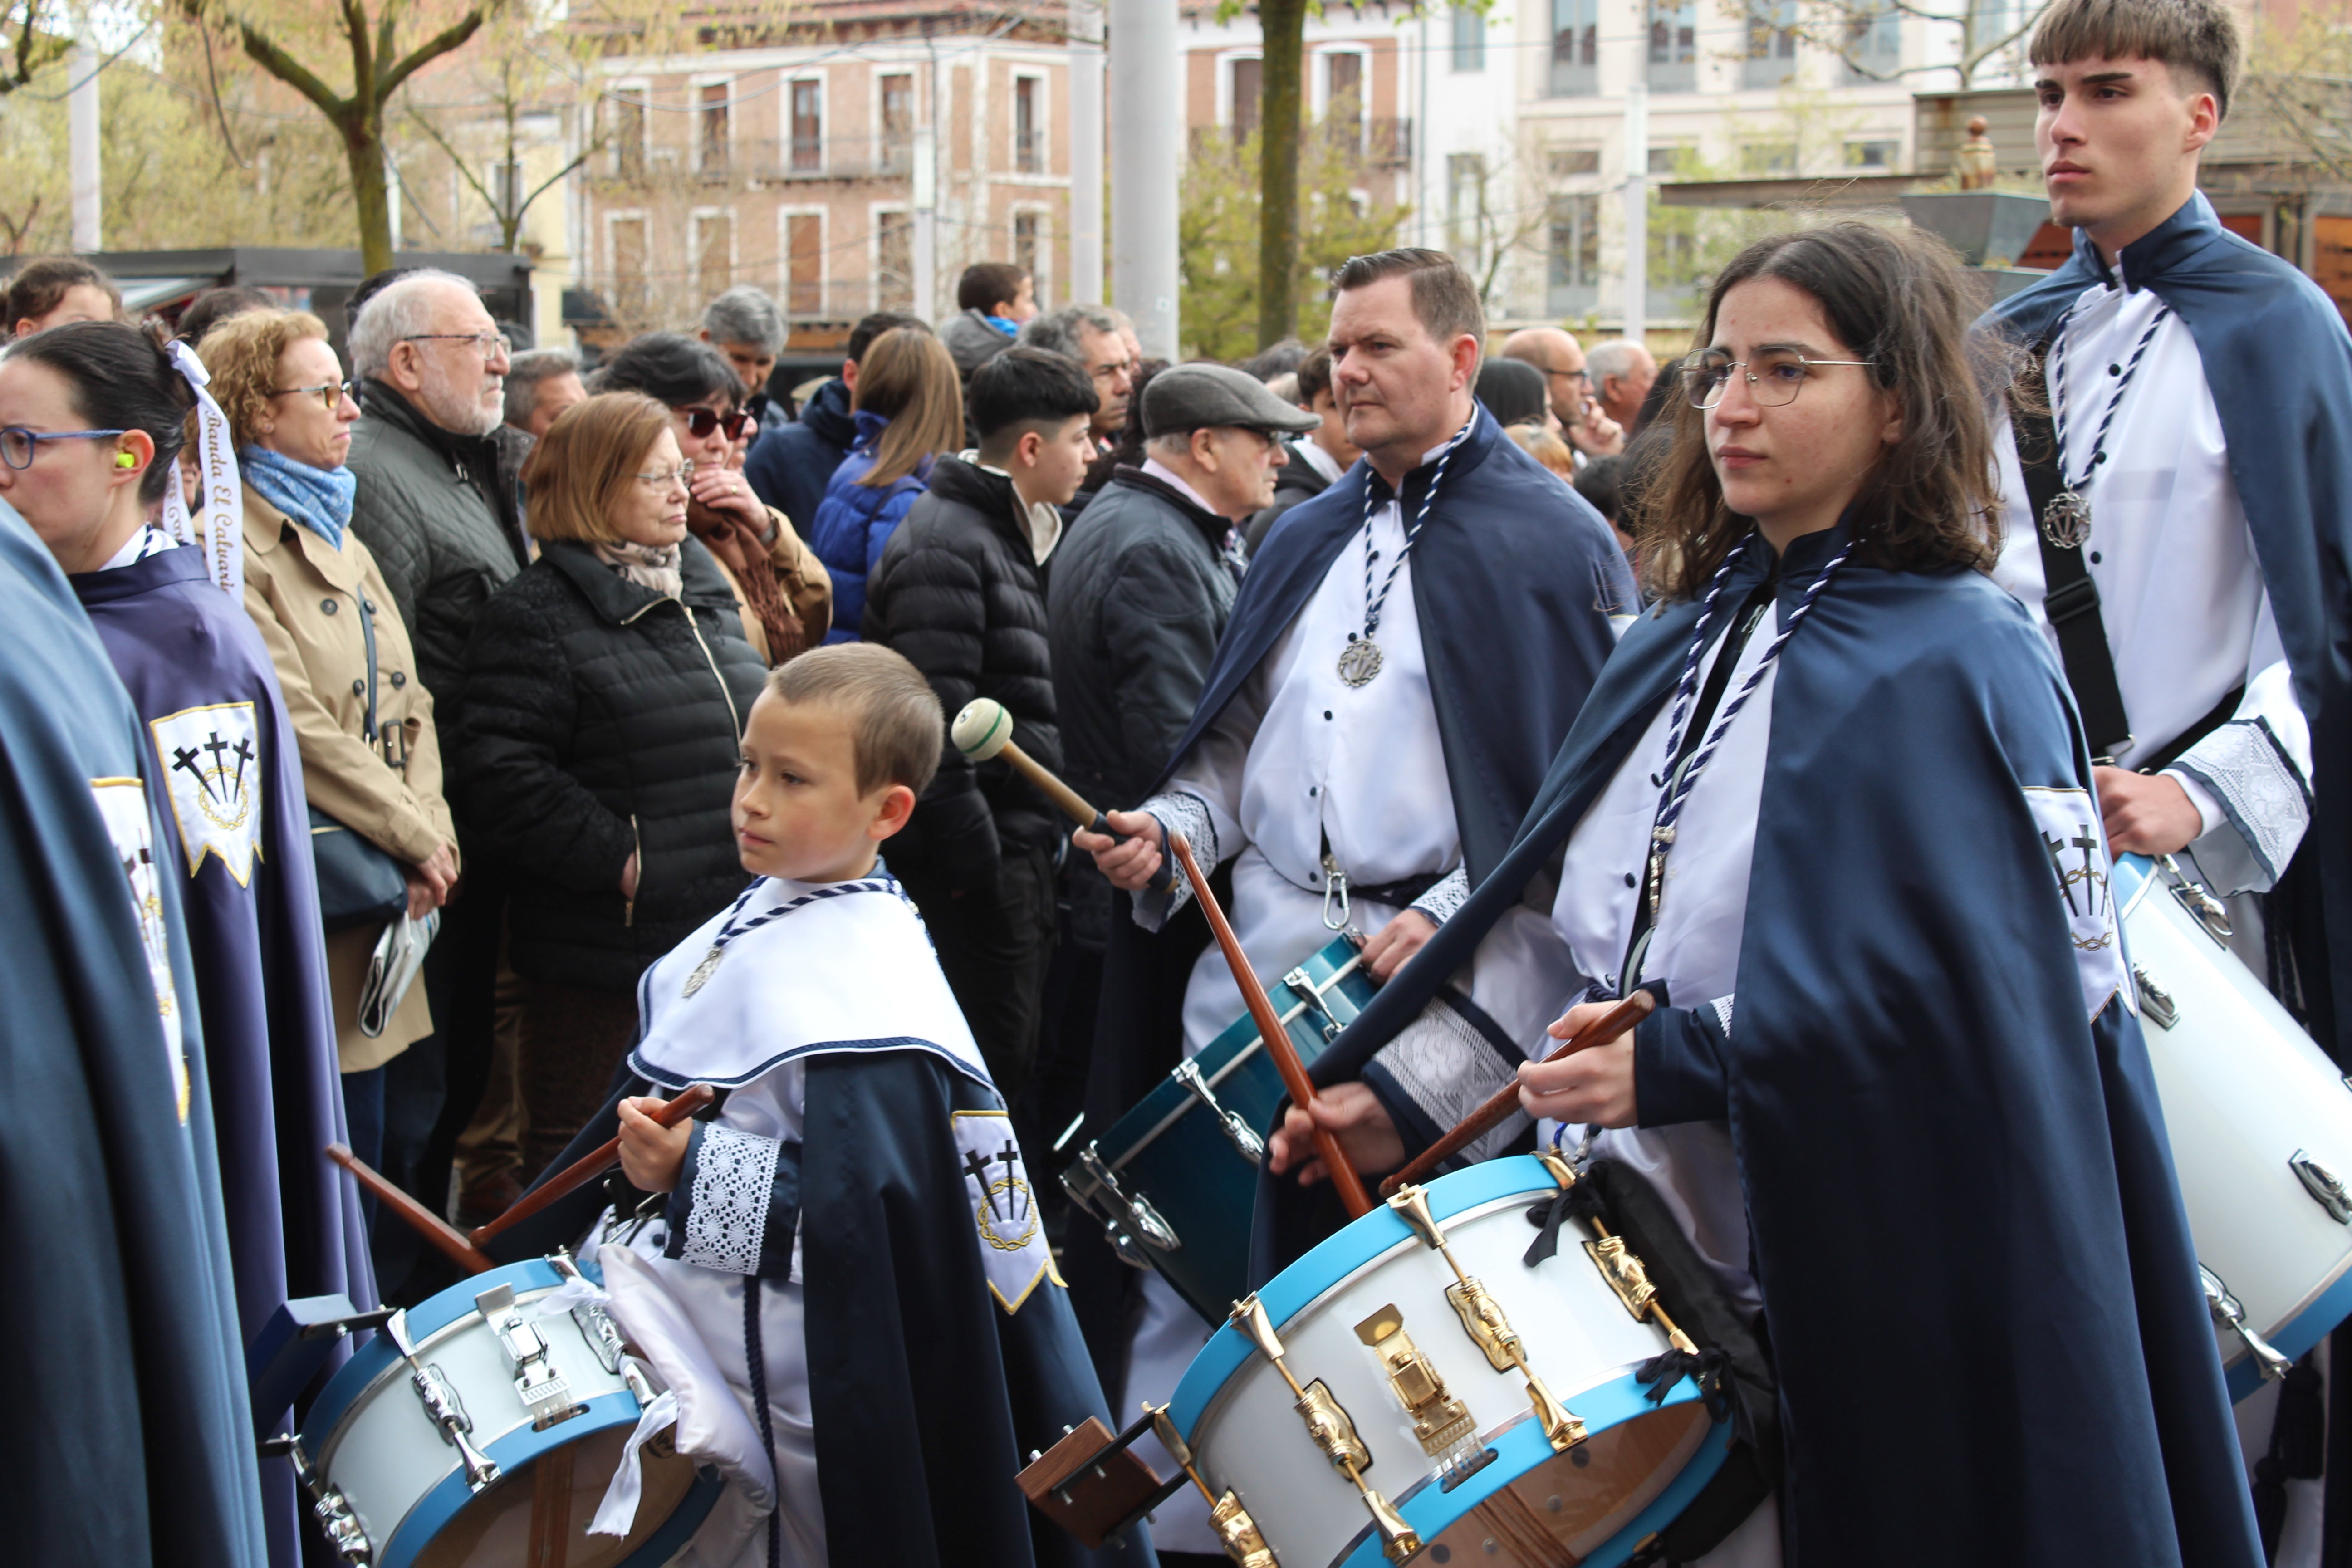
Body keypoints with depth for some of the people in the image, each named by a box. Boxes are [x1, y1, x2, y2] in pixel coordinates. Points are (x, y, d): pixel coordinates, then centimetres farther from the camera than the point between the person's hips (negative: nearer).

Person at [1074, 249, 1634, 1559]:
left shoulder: (1551, 540, -2)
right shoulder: (1307, 540, 17)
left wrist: (1454, 916, -16)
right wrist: (1171, 828, 3)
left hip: (1434, 974, -6)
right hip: (1254, 951, 6)